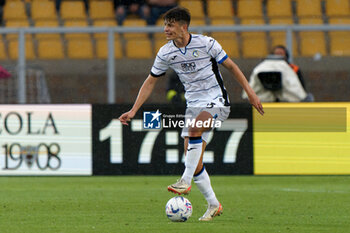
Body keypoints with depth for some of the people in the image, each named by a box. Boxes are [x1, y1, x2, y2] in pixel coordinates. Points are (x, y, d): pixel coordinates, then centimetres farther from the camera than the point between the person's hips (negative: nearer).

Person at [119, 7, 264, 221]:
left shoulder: (206, 44, -12)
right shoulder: (166, 53, -1)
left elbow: (231, 66, -2)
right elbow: (151, 82, 8)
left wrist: (250, 93, -5)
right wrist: (133, 111, 2)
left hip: (216, 100, -5)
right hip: (194, 104, 5)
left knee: (194, 130, -35)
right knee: (195, 161, -2)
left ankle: (186, 181, -29)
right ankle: (213, 205, 12)